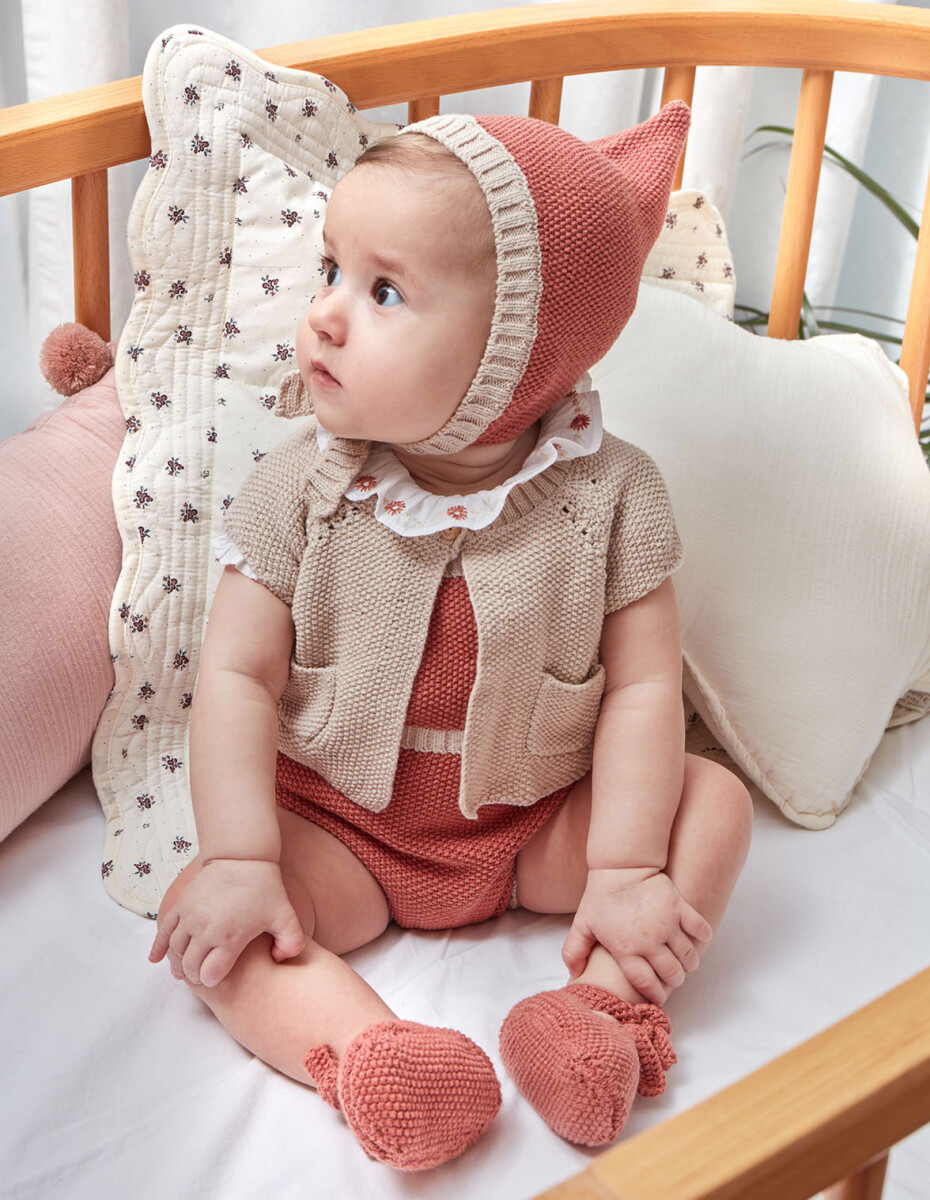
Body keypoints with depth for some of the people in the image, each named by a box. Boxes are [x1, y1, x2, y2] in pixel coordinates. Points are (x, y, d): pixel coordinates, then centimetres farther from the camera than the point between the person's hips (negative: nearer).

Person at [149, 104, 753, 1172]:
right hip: (339, 829, 0)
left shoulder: (609, 495, -15)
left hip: (536, 825, 1)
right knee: (204, 916, -22)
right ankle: (369, 1054, -31)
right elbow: (237, 676, -14)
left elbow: (643, 687, -14)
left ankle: (608, 1009, -22)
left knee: (714, 802, -15)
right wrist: (240, 862, -22)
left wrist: (625, 873, -19)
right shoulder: (298, 490, -14)